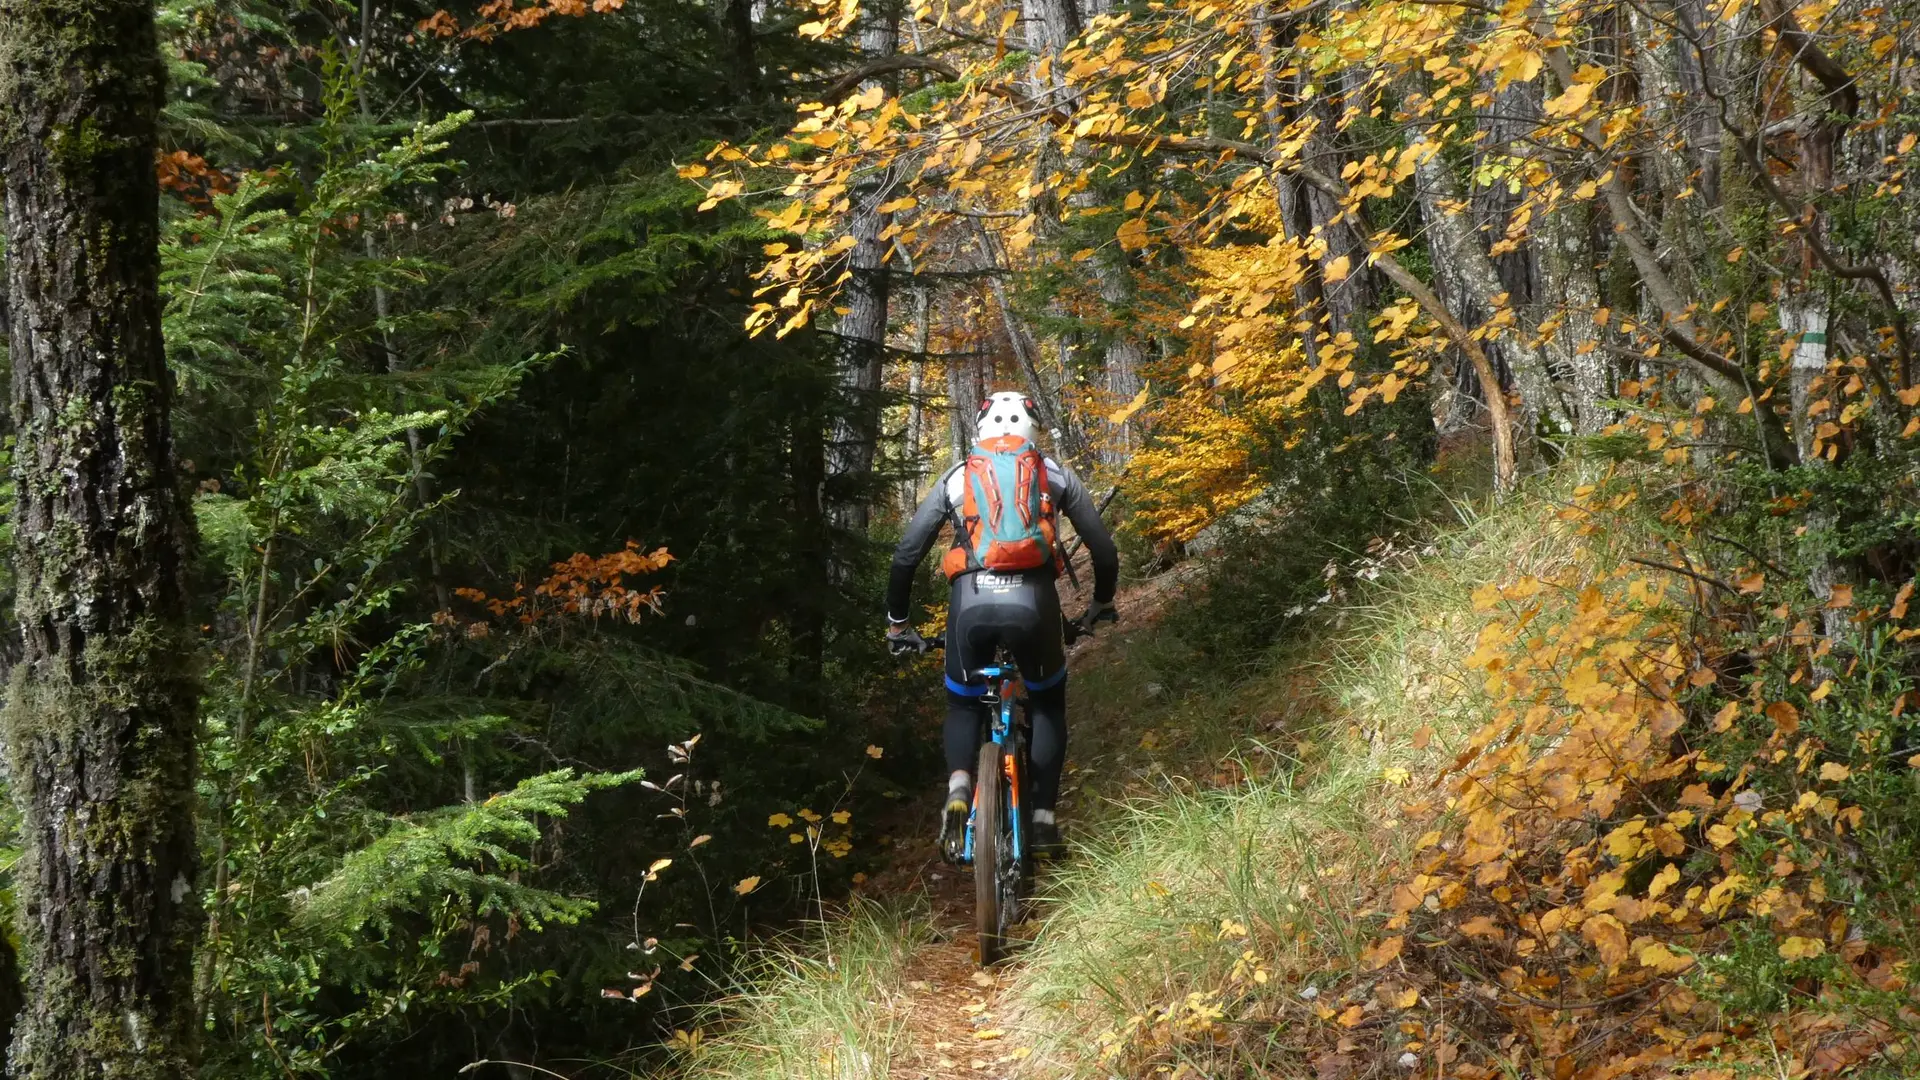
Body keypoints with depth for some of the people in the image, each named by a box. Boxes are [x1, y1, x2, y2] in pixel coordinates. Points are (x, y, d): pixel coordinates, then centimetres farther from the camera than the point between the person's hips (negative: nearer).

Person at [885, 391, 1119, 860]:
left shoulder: (956, 478, 21)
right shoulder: (1054, 474, 20)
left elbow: (906, 555, 18)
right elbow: (1104, 548, 21)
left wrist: (897, 623, 30)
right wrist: (1102, 603, 40)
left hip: (971, 601, 0)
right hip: (1031, 600, 0)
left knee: (964, 704, 24)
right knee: (1047, 703, 25)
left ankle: (959, 791, -5)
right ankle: (1043, 817, 14)